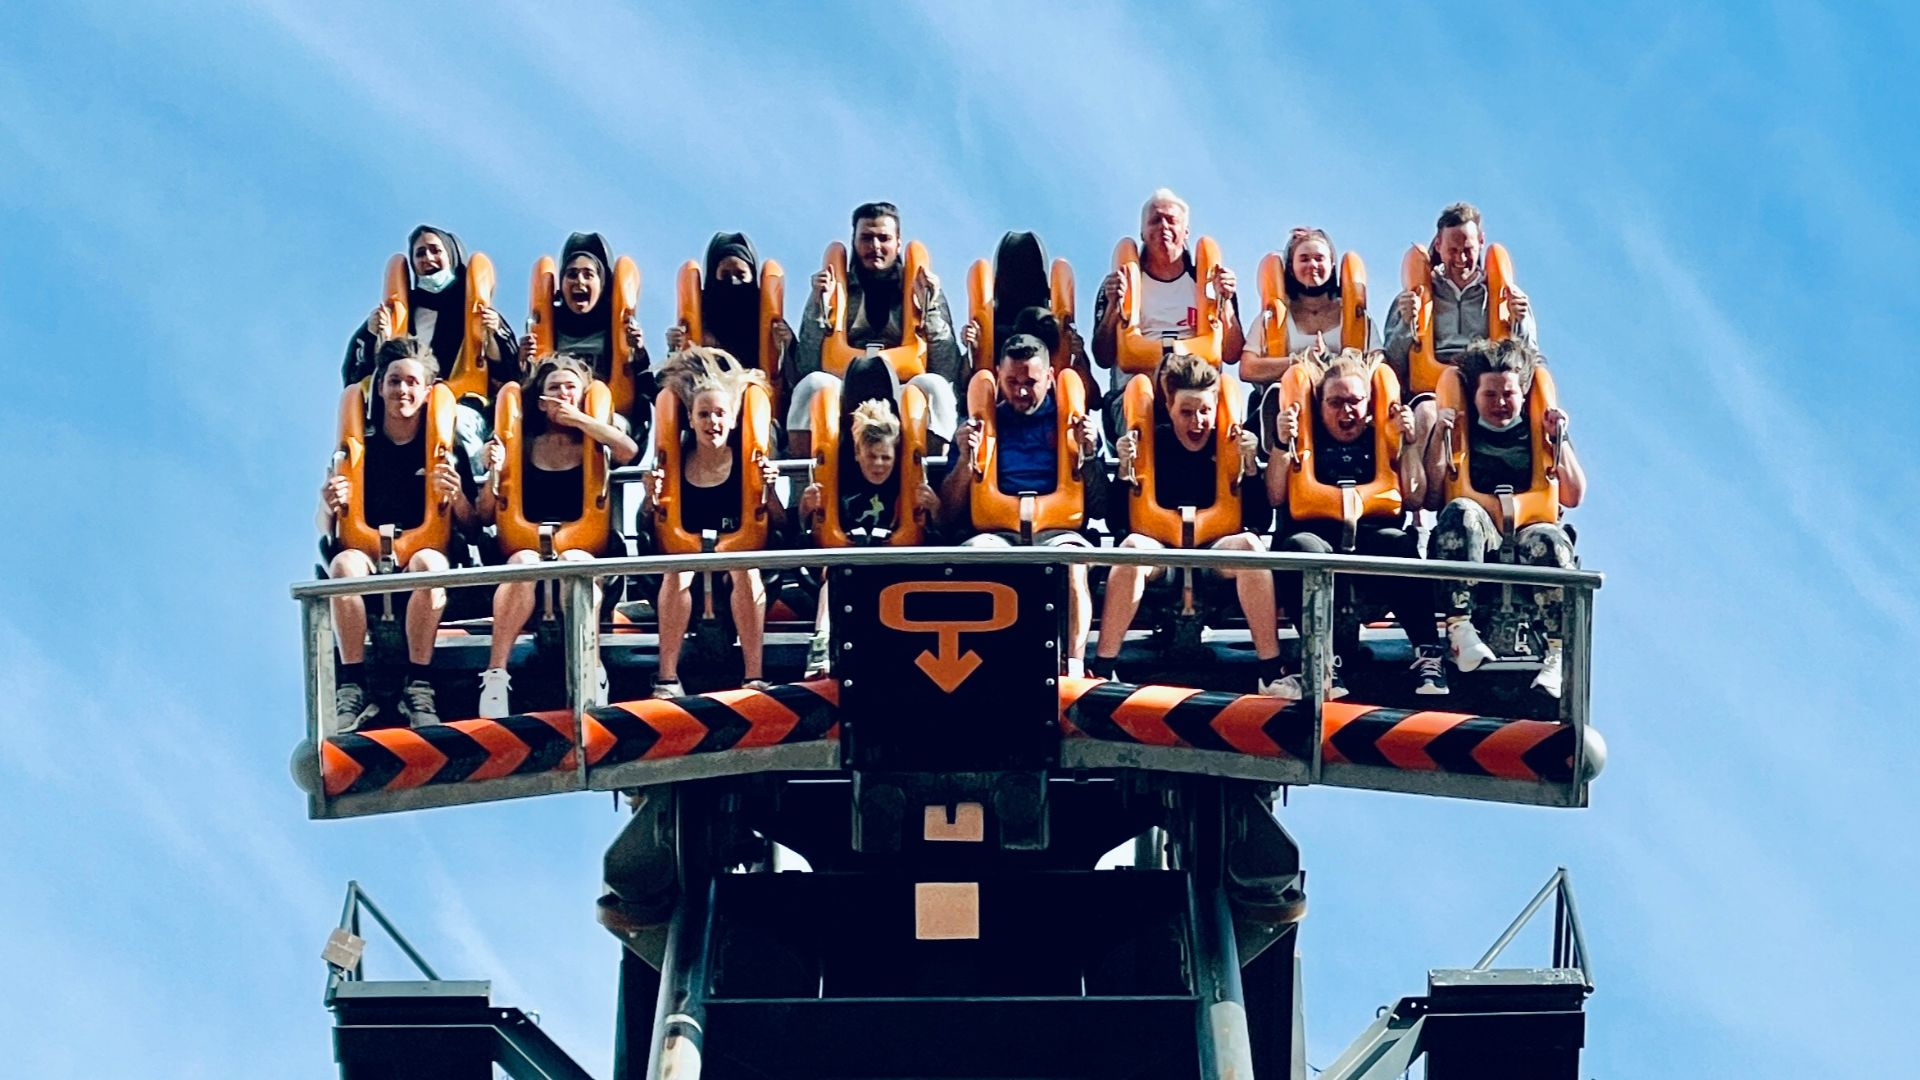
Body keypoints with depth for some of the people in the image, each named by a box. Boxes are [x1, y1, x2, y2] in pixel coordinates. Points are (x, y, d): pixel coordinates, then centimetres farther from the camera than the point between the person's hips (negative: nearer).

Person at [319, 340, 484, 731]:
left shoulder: (447, 449, 8)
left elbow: (471, 525, 6)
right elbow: (326, 531, 8)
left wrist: (457, 497, -15)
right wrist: (330, 507, -16)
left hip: (429, 556, -1)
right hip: (369, 557, 1)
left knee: (428, 562, -36)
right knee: (345, 562, -33)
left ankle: (418, 688, -33)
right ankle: (353, 686, -34)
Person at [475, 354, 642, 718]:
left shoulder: (591, 444, 12)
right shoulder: (525, 445, 13)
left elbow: (629, 450, -14)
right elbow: (488, 514, 12)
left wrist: (577, 418, -5)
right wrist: (494, 472, -7)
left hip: (584, 551, -1)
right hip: (527, 546, 1)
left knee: (573, 562, -35)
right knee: (524, 564, -34)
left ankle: (591, 672, -37)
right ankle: (495, 677, -40)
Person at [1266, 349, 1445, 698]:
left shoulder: (1381, 439, 19)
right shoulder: (1308, 438, 16)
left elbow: (1414, 497, 10)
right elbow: (1276, 496, 6)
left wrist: (1409, 443, 3)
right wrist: (1282, 444, -5)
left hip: (1372, 546, 1)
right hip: (1317, 536, -1)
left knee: (1398, 543, -34)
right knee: (1303, 546, -37)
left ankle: (1428, 656, -36)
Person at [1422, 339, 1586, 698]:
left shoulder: (1540, 432, 21)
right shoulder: (1461, 431, 18)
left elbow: (1573, 497, 15)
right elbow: (1431, 500, 9)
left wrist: (1559, 441, 5)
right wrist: (1439, 439, 1)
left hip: (1529, 529, 0)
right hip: (1477, 542, 0)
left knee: (1548, 539, -37)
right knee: (1461, 511, -35)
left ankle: (1559, 654, -45)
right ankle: (1459, 632, -45)